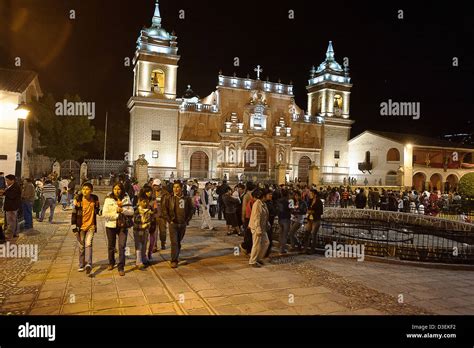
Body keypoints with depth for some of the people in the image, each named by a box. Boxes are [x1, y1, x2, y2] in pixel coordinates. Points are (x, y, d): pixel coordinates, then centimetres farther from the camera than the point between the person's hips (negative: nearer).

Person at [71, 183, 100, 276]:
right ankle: (82, 265, 22)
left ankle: (88, 264, -23)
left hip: (91, 226, 0)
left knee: (88, 244, -14)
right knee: (81, 246, 9)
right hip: (80, 226, 0)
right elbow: (74, 213, -4)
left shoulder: (95, 199, 0)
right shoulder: (78, 199, -6)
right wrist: (74, 226, -8)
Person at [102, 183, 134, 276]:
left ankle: (121, 267, -2)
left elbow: (131, 212, -4)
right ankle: (111, 263, 38)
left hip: (123, 225, -1)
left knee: (122, 246, -8)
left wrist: (122, 210, -19)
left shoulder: (126, 199, 0)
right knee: (111, 246, 16)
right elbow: (104, 214, -10)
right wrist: (116, 214, -14)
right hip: (111, 225, 1)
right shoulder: (108, 199, -3)